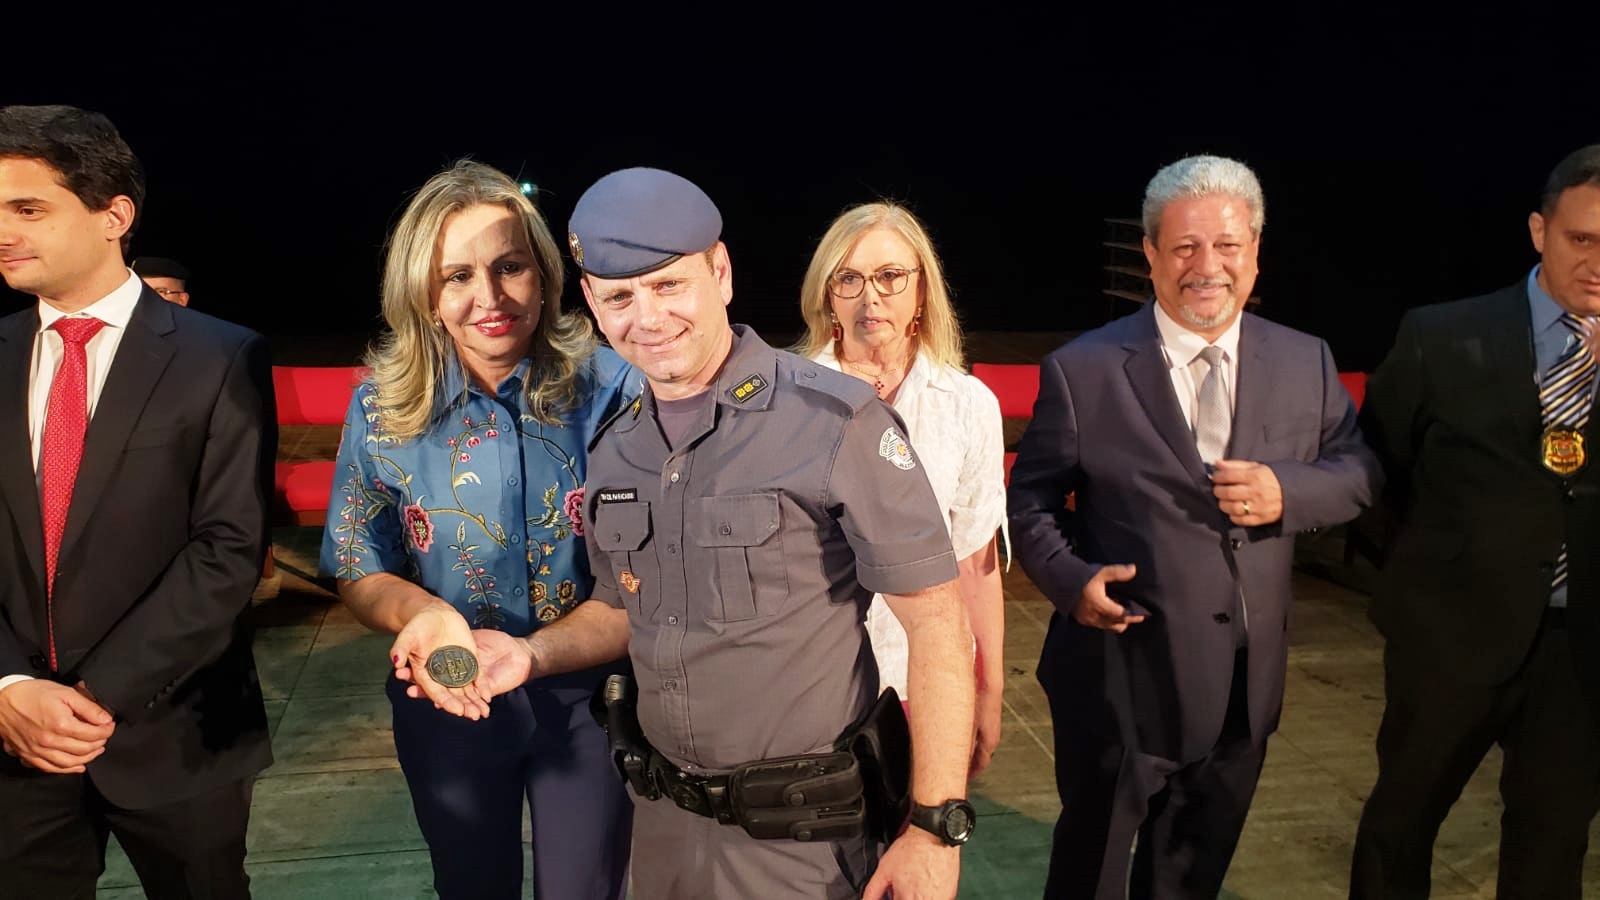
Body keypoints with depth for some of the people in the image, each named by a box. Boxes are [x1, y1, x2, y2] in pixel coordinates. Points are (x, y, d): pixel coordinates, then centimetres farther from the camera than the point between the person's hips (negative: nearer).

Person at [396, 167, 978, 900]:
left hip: (804, 835, -6)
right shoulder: (615, 451, 2)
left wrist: (936, 825, -17)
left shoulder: (833, 420, -17)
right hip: (664, 820, 6)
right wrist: (533, 654, -4)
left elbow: (934, 618, -15)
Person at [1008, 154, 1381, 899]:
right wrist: (1070, 579, -20)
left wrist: (1288, 491, -15)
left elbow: (1360, 469, 6)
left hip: (1245, 685, 4)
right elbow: (1032, 498, -3)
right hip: (1120, 677, -3)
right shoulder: (1081, 370, -9)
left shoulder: (1305, 363, 1)